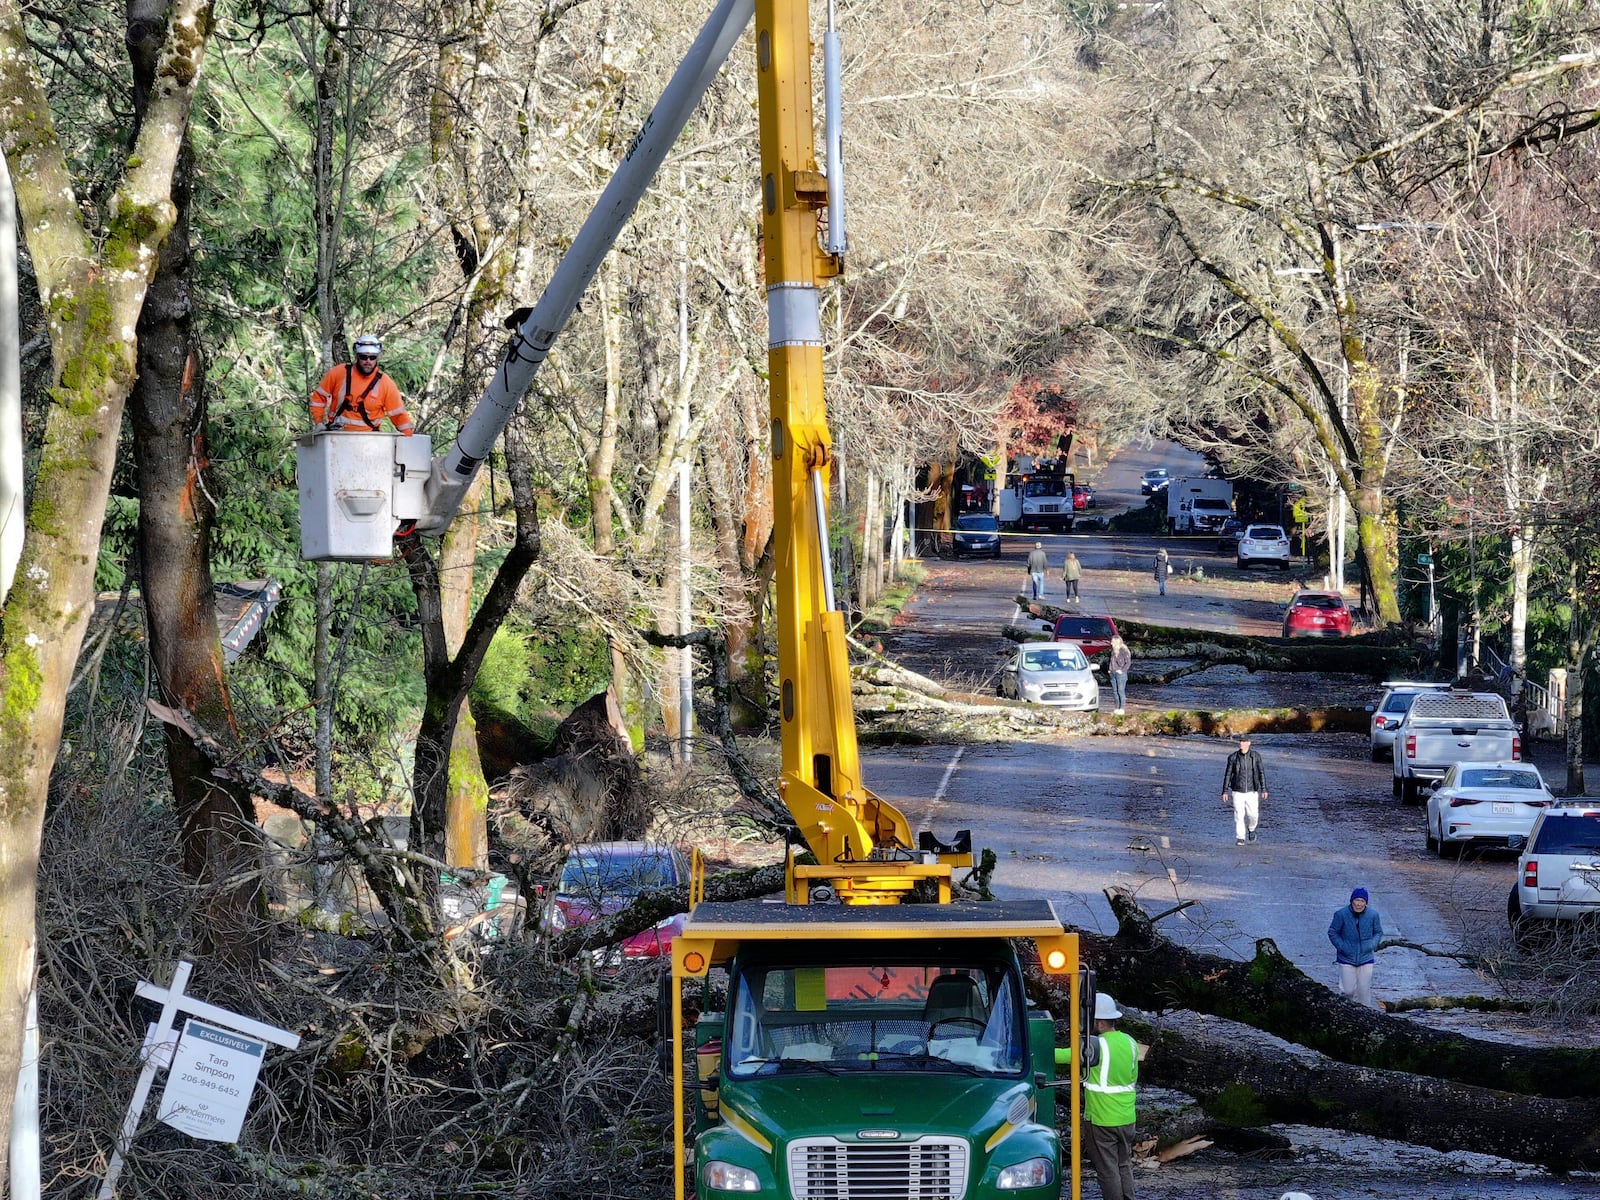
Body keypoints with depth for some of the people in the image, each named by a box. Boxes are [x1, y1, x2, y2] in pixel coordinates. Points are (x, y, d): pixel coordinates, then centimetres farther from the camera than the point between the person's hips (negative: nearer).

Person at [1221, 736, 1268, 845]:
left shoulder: (1256, 756, -4)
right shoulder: (1233, 757, -6)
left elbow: (1261, 773, -1)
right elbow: (1227, 775, -1)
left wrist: (1264, 789, -8)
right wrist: (1225, 791, -6)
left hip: (1251, 792, 0)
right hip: (1237, 792, 0)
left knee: (1253, 815, -1)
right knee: (1239, 816, -6)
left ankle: (1251, 828, 32)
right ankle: (1240, 838, 3)